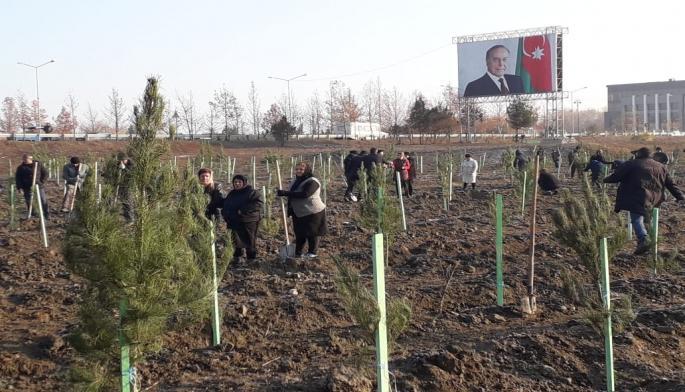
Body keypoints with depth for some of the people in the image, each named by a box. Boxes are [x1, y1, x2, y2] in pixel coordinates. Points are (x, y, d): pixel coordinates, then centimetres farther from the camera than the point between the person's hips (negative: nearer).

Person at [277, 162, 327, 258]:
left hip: (313, 213, -8)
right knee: (299, 234, 13)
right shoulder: (295, 181, 10)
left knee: (312, 233, 3)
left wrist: (285, 193, -33)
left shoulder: (312, 182, -19)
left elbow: (304, 194, -32)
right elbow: (292, 196, 21)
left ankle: (312, 252, 16)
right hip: (298, 213, 8)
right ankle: (298, 253, 22)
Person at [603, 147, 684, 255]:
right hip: (654, 199, 6)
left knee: (636, 218, -8)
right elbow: (670, 184, 19)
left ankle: (643, 240, -26)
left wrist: (607, 179, 21)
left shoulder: (631, 164, 1)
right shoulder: (660, 167, 18)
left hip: (638, 198, -6)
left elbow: (616, 176, 2)